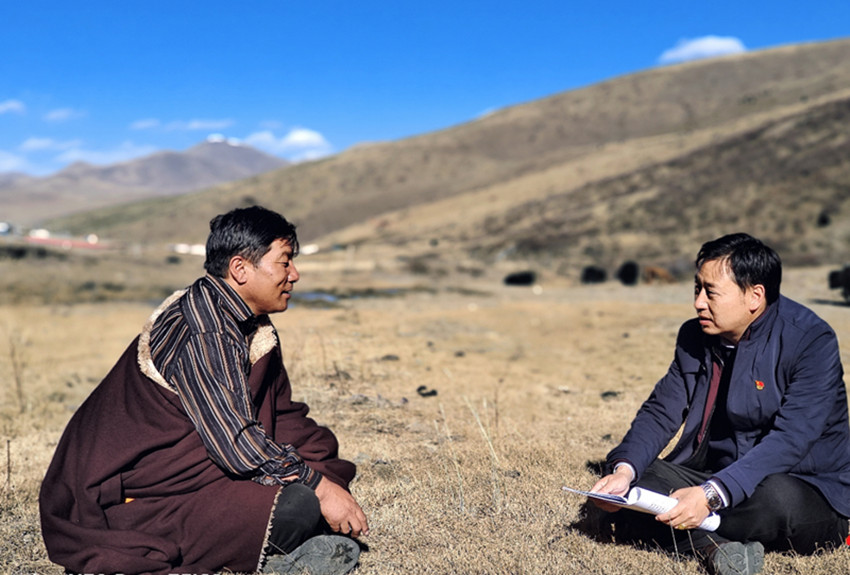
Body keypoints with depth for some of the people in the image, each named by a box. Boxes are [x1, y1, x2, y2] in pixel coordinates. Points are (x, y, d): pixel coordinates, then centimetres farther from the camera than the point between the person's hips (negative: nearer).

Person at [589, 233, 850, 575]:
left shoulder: (811, 341, -16)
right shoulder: (694, 336, 3)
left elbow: (790, 441, -26)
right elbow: (660, 412, 1)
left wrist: (710, 495, -37)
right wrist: (624, 469, -19)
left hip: (806, 495, -5)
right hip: (715, 478, 6)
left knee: (779, 497, -39)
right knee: (626, 491, -14)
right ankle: (715, 545, -32)